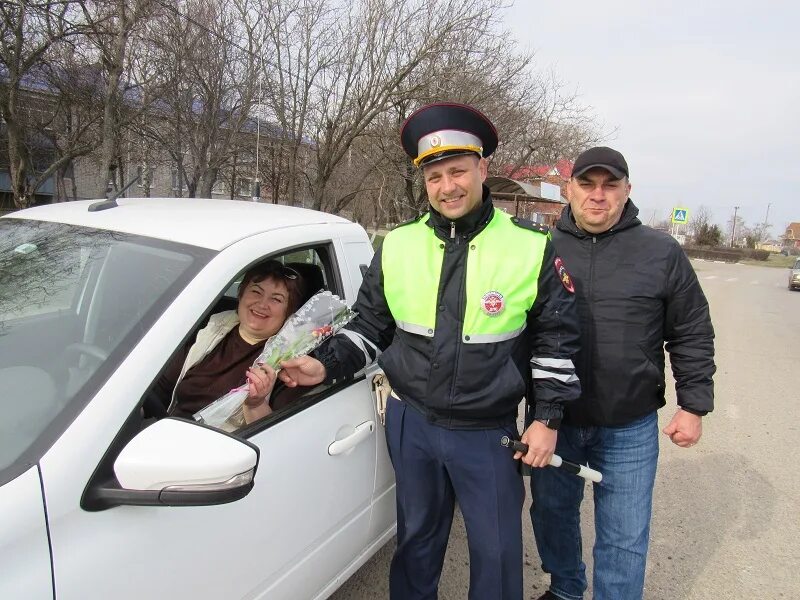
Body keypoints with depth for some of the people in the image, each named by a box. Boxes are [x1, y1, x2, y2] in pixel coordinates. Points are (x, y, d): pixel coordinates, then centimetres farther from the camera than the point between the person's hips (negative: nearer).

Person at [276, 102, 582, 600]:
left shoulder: (531, 247, -9)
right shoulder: (398, 246, -2)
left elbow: (557, 338, -2)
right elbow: (369, 326, 5)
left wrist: (547, 418, -4)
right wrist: (325, 366, -10)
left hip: (488, 432, -2)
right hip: (410, 422, 3)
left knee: (497, 551, 13)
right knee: (417, 539, 22)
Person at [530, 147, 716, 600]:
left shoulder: (662, 253, -4)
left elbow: (693, 335, 1)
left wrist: (694, 406, 0)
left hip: (630, 428, -2)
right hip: (553, 419, 3)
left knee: (624, 537, 11)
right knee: (552, 513, 21)